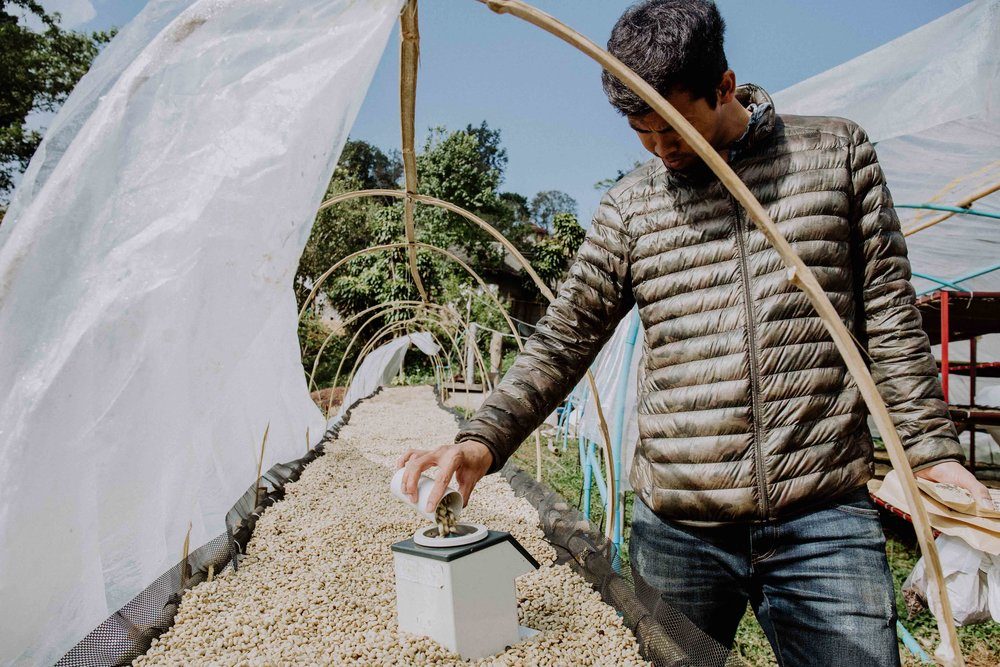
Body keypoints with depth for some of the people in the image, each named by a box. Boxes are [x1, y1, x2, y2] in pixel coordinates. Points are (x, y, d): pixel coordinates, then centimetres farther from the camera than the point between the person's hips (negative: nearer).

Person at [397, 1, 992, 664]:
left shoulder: (836, 151, 6)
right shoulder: (628, 207, 6)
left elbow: (891, 315, 8)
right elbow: (562, 342, 3)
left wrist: (931, 446, 2)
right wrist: (482, 439, -10)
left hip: (824, 520, 0)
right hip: (675, 529, 1)